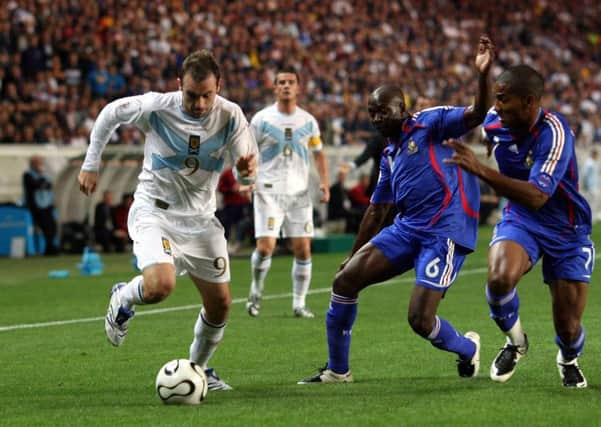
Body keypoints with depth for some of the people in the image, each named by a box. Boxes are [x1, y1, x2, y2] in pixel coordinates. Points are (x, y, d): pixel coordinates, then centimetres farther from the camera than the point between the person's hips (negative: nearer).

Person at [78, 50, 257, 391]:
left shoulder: (230, 116, -13)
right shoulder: (156, 107, -18)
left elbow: (246, 175, -10)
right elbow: (110, 114, 1)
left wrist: (247, 170, -35)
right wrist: (91, 165, 5)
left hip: (200, 218, 4)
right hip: (155, 212, -4)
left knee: (220, 304, 4)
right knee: (160, 286, -29)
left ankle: (198, 369, 29)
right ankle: (123, 298, 7)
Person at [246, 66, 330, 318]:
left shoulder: (308, 121, 7)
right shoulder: (262, 119, -2)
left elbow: (318, 153, 16)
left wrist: (324, 183, 2)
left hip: (299, 193, 3)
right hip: (268, 191, -3)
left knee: (303, 249, -2)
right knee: (265, 248, -13)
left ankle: (299, 304, 9)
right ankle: (256, 290, 14)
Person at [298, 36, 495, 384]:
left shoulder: (430, 124, -2)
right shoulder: (390, 156, 19)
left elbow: (476, 114, -18)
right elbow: (377, 211, 27)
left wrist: (483, 75, -35)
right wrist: (354, 255, 28)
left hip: (446, 231, -8)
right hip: (408, 228, 8)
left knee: (420, 319, -16)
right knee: (345, 281, -2)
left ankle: (467, 348, 18)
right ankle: (337, 370, 12)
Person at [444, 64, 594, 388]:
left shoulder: (554, 133, -29)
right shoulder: (494, 122, -11)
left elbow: (536, 197, -41)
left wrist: (481, 170, -46)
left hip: (566, 231, -3)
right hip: (519, 220, 3)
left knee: (568, 328, -1)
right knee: (500, 277, -31)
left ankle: (568, 360, 38)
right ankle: (515, 341, -1)